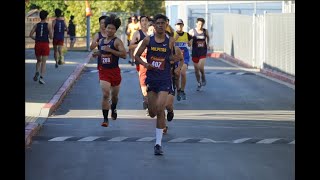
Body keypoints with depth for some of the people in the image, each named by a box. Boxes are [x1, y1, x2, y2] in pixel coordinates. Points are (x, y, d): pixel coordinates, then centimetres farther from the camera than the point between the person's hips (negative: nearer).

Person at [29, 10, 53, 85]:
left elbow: (30, 35, -3)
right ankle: (41, 77, -16)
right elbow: (51, 37, -5)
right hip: (45, 45, -3)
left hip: (37, 45, 3)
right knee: (43, 62, -1)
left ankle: (37, 72, -7)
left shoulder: (36, 25, 6)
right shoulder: (48, 25, -1)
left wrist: (36, 39, 15)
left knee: (38, 61, 20)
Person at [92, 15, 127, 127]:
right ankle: (105, 119, -13)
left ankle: (113, 109, 49)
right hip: (103, 71, 2)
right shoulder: (101, 41, 8)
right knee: (105, 94, -15)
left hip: (114, 71, -2)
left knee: (114, 95, 17)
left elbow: (124, 55, -20)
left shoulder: (117, 41, -8)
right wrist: (97, 54, 4)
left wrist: (111, 50, -26)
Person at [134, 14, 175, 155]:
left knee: (160, 110, -16)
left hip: (165, 80, -2)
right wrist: (144, 64, -10)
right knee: (152, 113, 7)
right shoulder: (148, 40, 1)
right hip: (151, 78, 2)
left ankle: (158, 144, -10)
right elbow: (137, 56, 7)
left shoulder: (170, 41, -3)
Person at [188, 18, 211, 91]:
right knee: (196, 69, 7)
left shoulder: (205, 31, 1)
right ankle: (199, 83, 25)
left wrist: (207, 44, 12)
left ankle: (203, 78, 12)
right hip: (195, 52, 0)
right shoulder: (192, 31, -6)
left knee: (201, 67, -17)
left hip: (203, 52, 0)